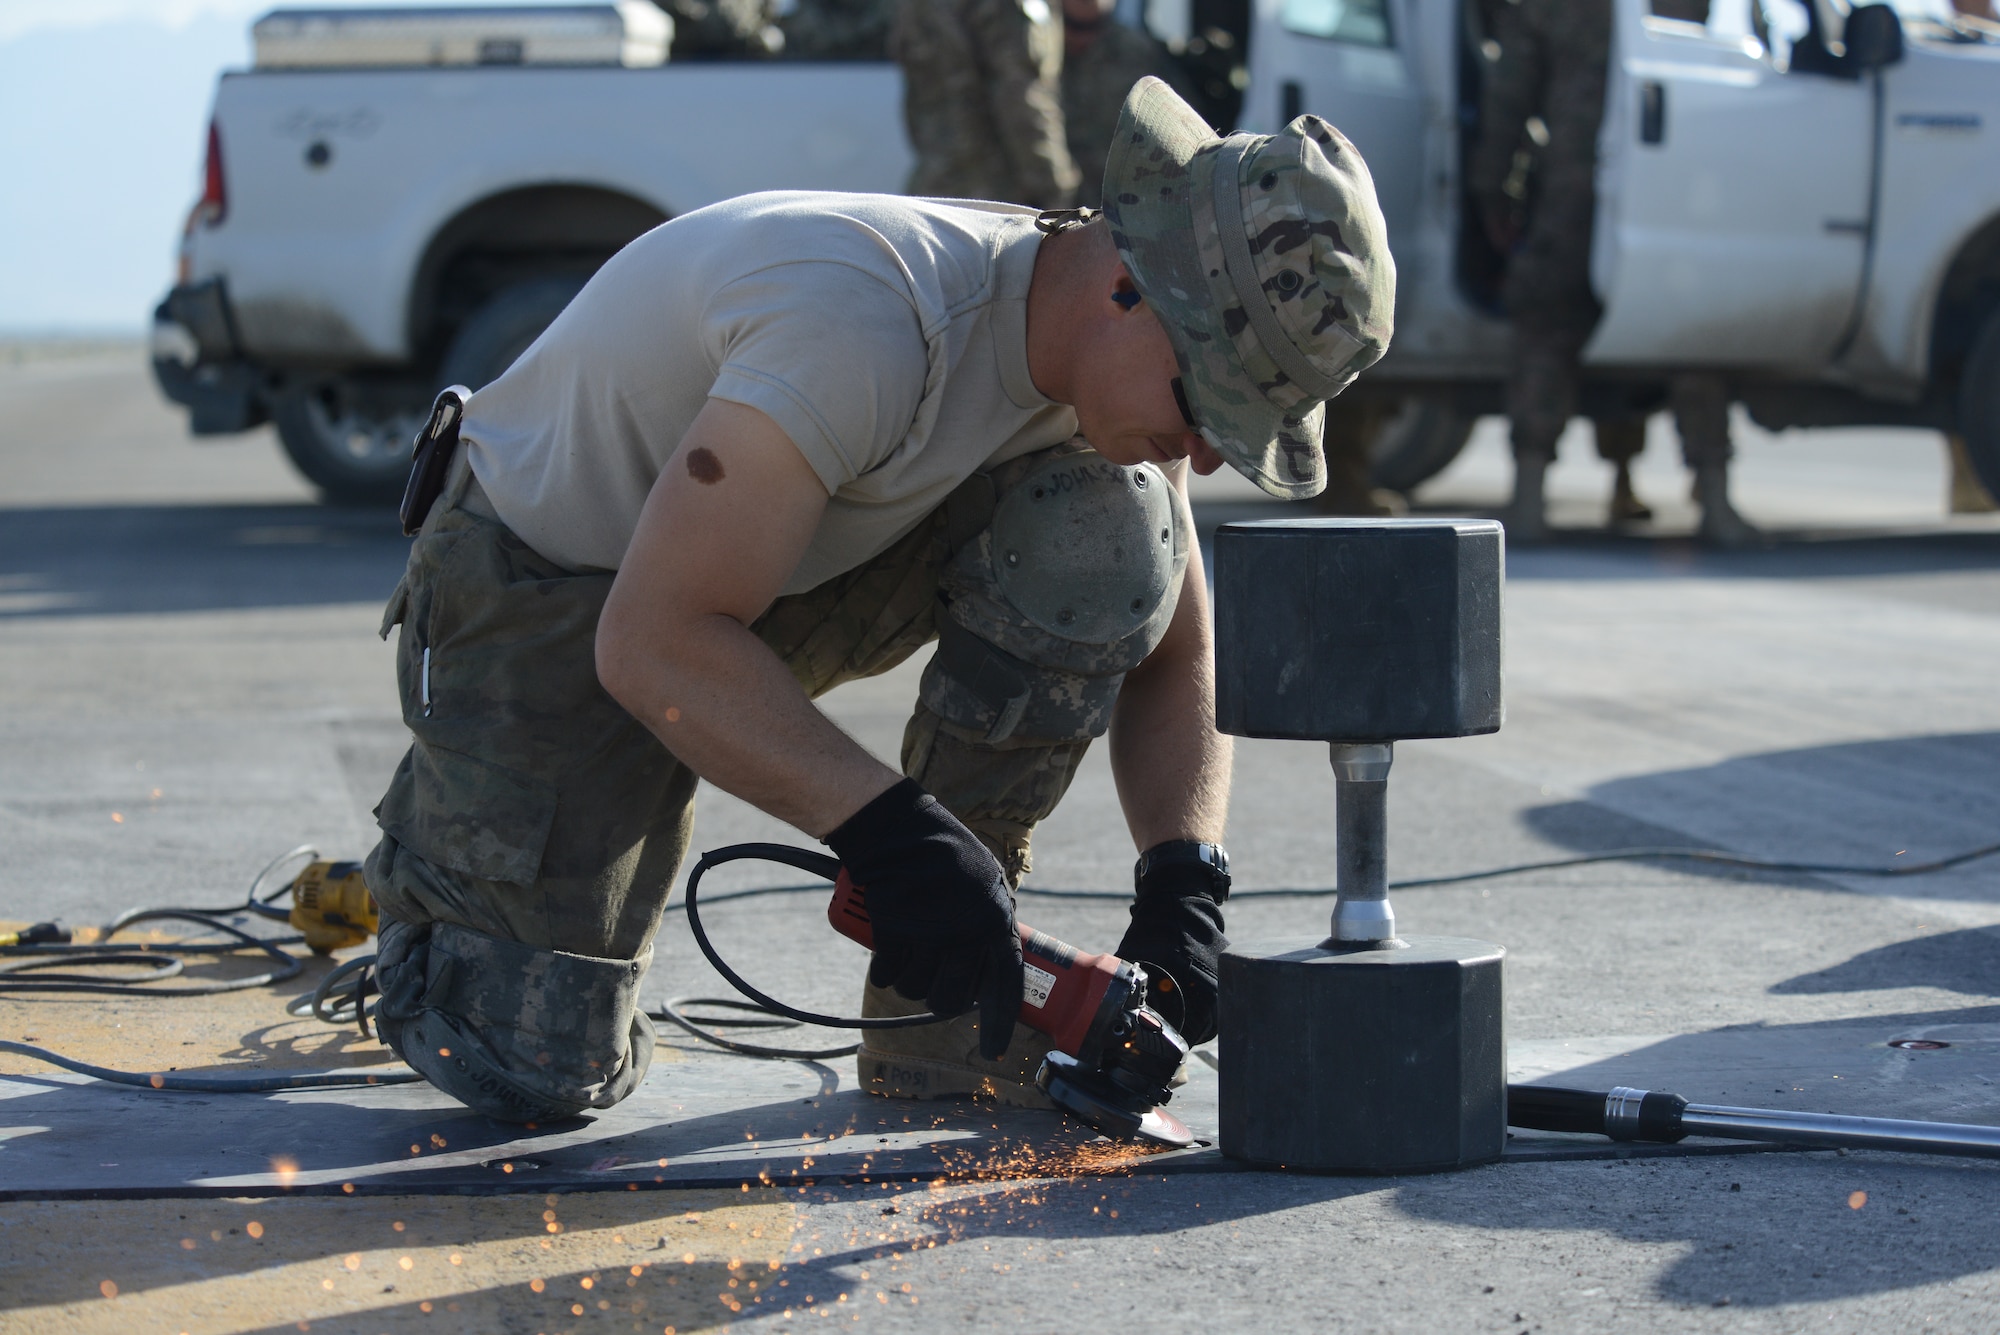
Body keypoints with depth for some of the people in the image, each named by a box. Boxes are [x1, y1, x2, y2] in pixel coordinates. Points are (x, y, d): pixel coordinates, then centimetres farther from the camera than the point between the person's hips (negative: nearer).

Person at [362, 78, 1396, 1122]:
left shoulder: (1124, 362, -12)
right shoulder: (872, 321, -37)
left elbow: (1172, 665, -1)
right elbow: (653, 645, -40)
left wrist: (1182, 888, -19)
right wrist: (889, 831, -45)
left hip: (786, 569, 6)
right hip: (547, 592, -6)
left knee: (1109, 534, -19)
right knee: (539, 1071, -16)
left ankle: (950, 999, -8)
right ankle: (442, 849, 19)